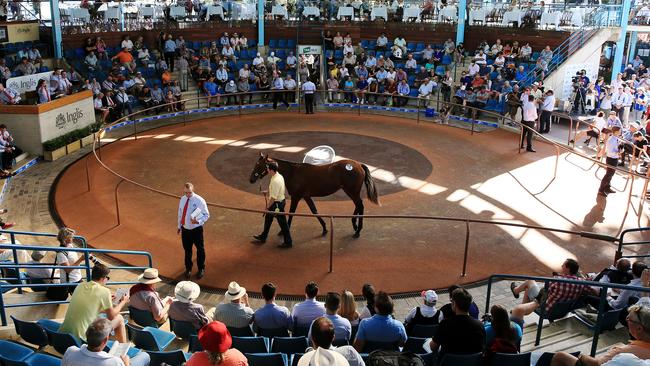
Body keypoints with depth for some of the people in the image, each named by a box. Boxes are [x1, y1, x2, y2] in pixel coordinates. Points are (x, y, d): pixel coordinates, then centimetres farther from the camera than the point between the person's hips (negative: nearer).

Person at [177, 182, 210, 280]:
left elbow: (206, 215, -11)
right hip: (185, 229, 4)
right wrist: (179, 226, 15)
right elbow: (180, 213, 11)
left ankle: (201, 269, 34)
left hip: (196, 229, -4)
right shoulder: (182, 199, -2)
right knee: (187, 250, 18)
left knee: (200, 250, 13)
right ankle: (188, 268, 39)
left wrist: (198, 221, -27)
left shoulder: (199, 200, -17)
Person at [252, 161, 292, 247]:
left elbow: (273, 197, -26)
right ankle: (263, 237, 38)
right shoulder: (279, 176, 2)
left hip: (277, 204, -10)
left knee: (282, 223, 2)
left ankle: (288, 242, 14)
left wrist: (268, 207, -17)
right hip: (280, 201, 10)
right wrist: (268, 192, 12)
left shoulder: (275, 181, -28)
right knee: (268, 218, 23)